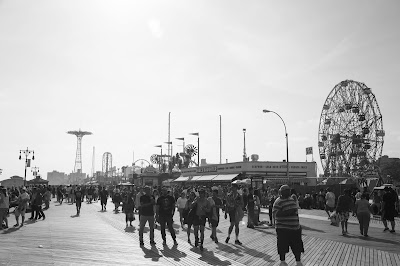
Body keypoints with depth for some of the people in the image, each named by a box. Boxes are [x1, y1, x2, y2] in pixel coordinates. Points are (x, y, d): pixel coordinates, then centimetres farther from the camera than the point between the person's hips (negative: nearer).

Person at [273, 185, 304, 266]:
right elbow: (275, 214, -22)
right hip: (283, 229, -7)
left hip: (295, 228, 7)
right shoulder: (278, 202, -13)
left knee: (297, 245, 13)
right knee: (282, 246, 3)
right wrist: (287, 212, -29)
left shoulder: (292, 200, 12)